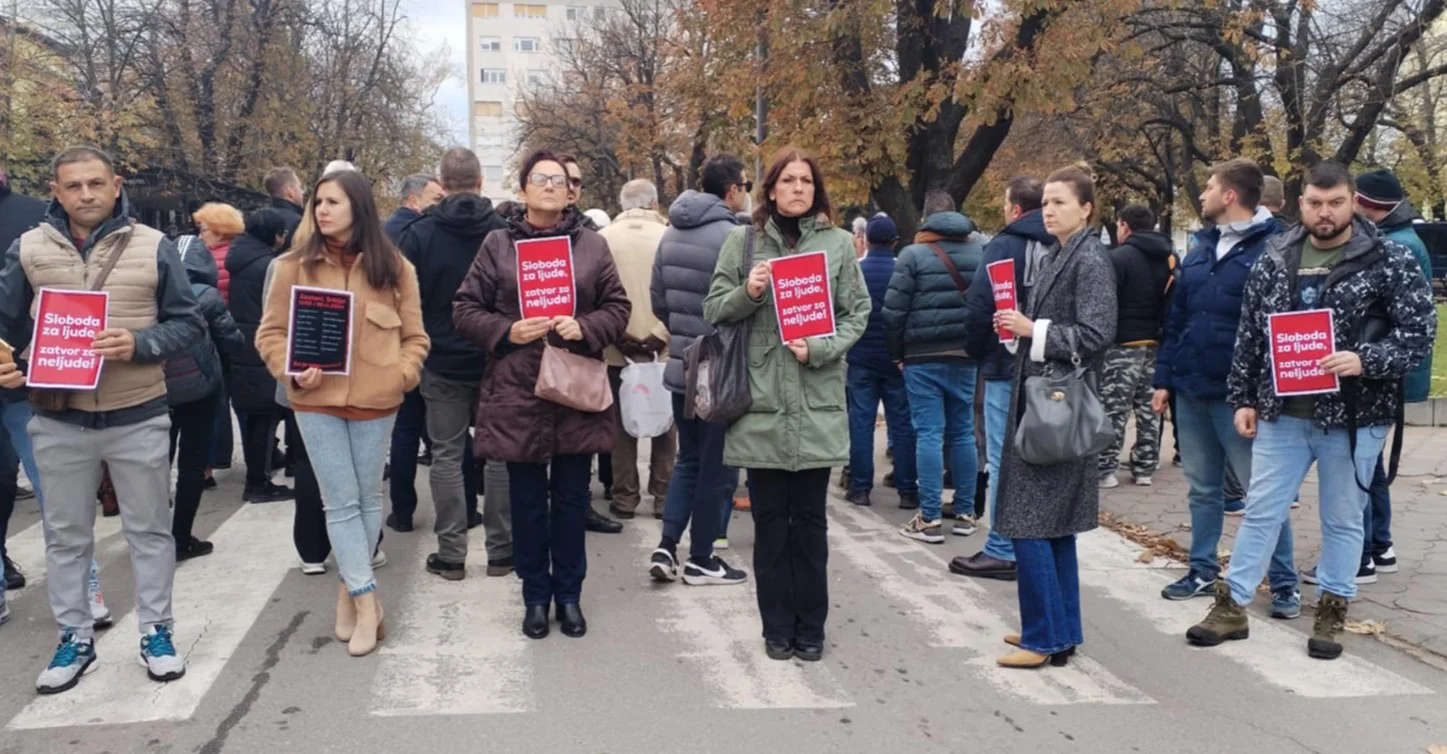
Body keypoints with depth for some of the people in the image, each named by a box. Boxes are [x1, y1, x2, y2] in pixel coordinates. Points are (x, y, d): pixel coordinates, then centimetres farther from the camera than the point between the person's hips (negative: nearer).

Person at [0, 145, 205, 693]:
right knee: (65, 535, 12)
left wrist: (139, 344, -19)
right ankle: (75, 637, 27)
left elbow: (188, 323, -2)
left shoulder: (153, 247, -4)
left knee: (149, 529, 10)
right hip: (59, 419, 2)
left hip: (138, 417, -1)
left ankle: (156, 632, 24)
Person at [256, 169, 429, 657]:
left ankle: (351, 589, 26)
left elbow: (414, 336, 6)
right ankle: (366, 602, 5)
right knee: (341, 502, 0)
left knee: (368, 498, 10)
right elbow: (271, 332, 4)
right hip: (317, 400, -1)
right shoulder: (294, 266, 0)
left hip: (375, 400, 1)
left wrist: (401, 375, -9)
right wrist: (290, 371, -12)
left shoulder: (393, 267, 3)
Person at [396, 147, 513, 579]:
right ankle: (501, 550, 14)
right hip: (497, 362, 1)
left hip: (443, 364, -1)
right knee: (499, 454, 9)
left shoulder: (420, 234, -6)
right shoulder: (503, 231, -4)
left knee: (447, 455, 7)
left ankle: (451, 554, 9)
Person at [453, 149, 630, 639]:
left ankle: (569, 594, 23)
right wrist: (506, 331, -13)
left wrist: (585, 328, -12)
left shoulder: (593, 245, 6)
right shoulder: (497, 245, 4)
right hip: (517, 392, 0)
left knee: (571, 499, 9)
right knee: (528, 501, 8)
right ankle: (535, 596, 22)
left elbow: (618, 308, 7)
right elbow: (465, 309, 4)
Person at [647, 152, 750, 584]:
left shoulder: (671, 233, 8)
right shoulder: (732, 236, -17)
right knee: (717, 466, 4)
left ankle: (667, 546, 9)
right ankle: (701, 560, 12)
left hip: (681, 365, 7)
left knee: (688, 460, 18)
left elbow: (657, 299, 12)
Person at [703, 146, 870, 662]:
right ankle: (778, 627, 18)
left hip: (818, 404, 0)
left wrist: (820, 349, -10)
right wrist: (747, 293, -14)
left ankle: (810, 627, 19)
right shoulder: (743, 241, 5)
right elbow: (713, 310, 6)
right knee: (770, 520, 7)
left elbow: (858, 313, 5)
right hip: (761, 403, 0)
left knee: (810, 519, 8)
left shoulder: (838, 242, 5)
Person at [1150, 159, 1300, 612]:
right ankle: (1203, 572, 26)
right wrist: (1164, 378, 10)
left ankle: (1284, 584, 13)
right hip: (1190, 390, 7)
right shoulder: (1202, 248, 12)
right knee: (1202, 489, 15)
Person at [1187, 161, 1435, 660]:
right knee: (1260, 512, 9)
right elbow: (1249, 334, 9)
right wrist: (1243, 398, 6)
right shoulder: (1274, 258, 5)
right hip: (1282, 413, 3)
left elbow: (1420, 331, -7)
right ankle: (1232, 606, 17)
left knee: (1342, 519, 10)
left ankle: (1332, 611, 25)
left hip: (1353, 417, -3)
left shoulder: (1389, 260, -5)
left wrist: (1365, 361, -22)